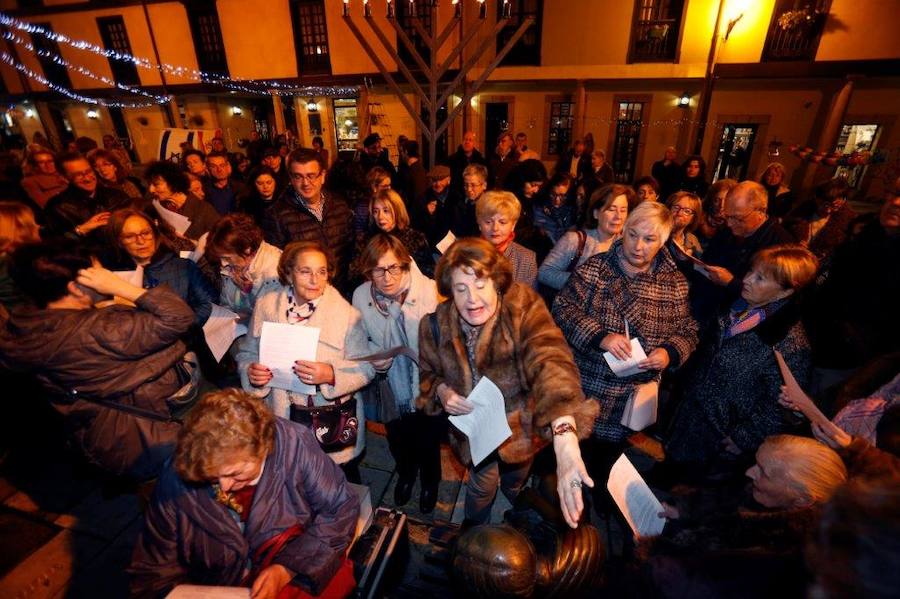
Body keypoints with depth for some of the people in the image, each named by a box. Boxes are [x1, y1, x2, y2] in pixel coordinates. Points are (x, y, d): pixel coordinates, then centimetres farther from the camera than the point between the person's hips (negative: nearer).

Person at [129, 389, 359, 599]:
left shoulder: (295, 445, -20)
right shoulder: (176, 482, -14)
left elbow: (342, 508, -11)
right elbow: (153, 573, 0)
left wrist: (288, 568, -18)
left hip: (301, 578, -1)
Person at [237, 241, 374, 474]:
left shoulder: (346, 313, -12)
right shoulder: (266, 306, -2)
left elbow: (366, 368, -12)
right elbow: (246, 353, 7)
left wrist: (331, 374, -29)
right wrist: (251, 372, -15)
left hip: (333, 422, -2)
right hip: (279, 416, 2)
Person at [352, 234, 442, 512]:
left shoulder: (428, 290, -27)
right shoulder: (361, 295, -15)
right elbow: (362, 341, 1)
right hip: (392, 387, 3)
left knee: (428, 444, 21)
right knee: (398, 444, 27)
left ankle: (430, 482, 56)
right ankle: (405, 474, 62)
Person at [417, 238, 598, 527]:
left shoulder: (524, 308, -31)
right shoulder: (438, 325, -19)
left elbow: (551, 363, -48)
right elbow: (428, 373, 0)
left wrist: (565, 443, -63)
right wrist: (441, 391, -24)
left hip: (521, 426, 0)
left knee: (515, 482, 28)